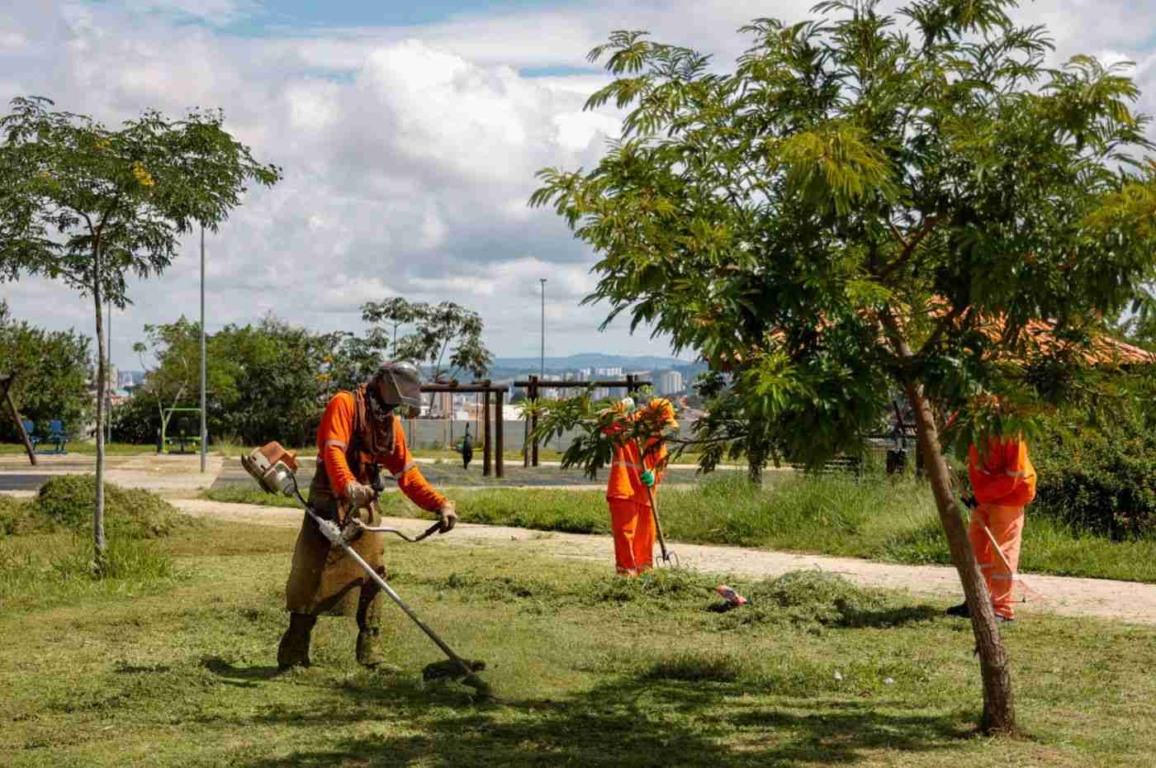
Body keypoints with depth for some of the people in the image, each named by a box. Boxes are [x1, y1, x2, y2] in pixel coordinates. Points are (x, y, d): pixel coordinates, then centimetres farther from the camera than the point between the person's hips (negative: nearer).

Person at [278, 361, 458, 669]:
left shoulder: (391, 423, 14)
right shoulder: (344, 404, -9)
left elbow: (407, 473, 13)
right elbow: (333, 450, -24)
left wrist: (440, 504, 0)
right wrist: (348, 486, -43)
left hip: (366, 510, 6)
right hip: (329, 507, -6)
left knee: (371, 582, 5)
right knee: (311, 582, -2)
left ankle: (371, 655, 12)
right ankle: (292, 658, 6)